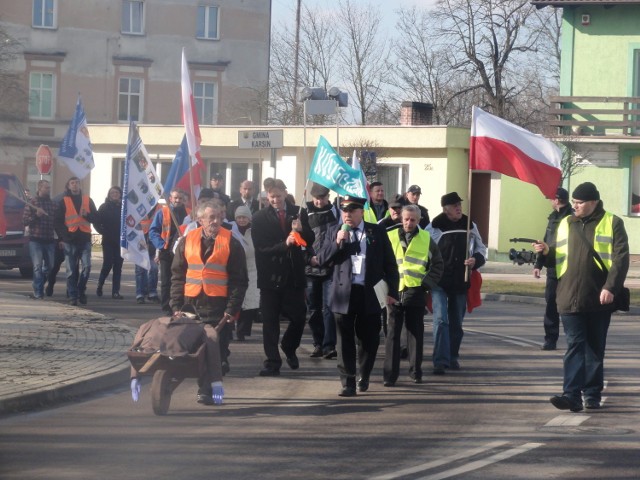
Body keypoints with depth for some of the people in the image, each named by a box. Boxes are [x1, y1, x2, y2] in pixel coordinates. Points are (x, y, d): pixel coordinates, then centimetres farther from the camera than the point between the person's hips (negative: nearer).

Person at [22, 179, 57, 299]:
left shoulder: (53, 204, 11)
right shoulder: (32, 203, 1)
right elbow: (24, 221, -3)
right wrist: (36, 215, -18)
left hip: (50, 240, 4)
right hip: (36, 240, -4)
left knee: (49, 267, 9)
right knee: (38, 267, -9)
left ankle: (39, 288, 28)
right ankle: (38, 292, -8)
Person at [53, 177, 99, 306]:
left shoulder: (87, 200, 13)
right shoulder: (64, 202, 7)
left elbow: (96, 218, 10)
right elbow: (57, 221, 5)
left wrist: (86, 214, -10)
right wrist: (63, 236, -5)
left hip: (85, 240, 1)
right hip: (70, 240, -1)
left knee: (86, 266, -10)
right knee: (71, 270, -1)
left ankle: (81, 291, 8)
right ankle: (73, 296, 3)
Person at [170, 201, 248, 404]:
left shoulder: (231, 244, 2)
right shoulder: (187, 241, 10)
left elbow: (239, 280, 0)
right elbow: (177, 275, 12)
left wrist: (232, 309, -8)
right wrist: (176, 305, 3)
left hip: (218, 306, -3)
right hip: (191, 304, 3)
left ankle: (208, 390, -3)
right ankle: (205, 389, 13)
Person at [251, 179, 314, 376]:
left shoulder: (298, 213, 5)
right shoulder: (260, 218, -3)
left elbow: (310, 240, 5)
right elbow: (261, 248, -10)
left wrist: (301, 230, -15)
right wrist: (284, 244, -24)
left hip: (294, 275, 2)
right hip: (270, 276, -2)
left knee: (299, 317, 5)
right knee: (270, 321, 1)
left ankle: (289, 347, 33)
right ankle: (272, 362, 7)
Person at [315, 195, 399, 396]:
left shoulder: (377, 232, 5)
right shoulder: (334, 232, 8)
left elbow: (389, 263, 7)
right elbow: (322, 259, 2)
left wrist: (392, 291, 1)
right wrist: (337, 243, -13)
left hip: (370, 294, 0)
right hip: (344, 293, 0)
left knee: (368, 339, 9)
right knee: (345, 340, 0)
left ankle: (364, 376, 30)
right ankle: (348, 383, 3)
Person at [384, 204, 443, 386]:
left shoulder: (426, 238, 7)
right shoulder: (389, 237, 6)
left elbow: (438, 264, 12)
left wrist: (427, 283, 0)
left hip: (415, 291, 1)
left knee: (416, 332, 6)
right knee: (392, 333, -3)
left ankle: (415, 371, 15)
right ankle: (390, 374, -3)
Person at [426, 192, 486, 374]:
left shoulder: (470, 226, 8)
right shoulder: (434, 227, -5)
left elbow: (481, 248, 16)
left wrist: (476, 260, -6)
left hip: (461, 283, 4)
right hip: (439, 282, -4)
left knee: (457, 322, 13)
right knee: (440, 320, -15)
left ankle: (453, 357, 26)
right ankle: (440, 360, -17)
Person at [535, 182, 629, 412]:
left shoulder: (612, 223, 1)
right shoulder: (565, 224, 13)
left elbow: (621, 258, -6)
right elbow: (560, 256, 21)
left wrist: (611, 287, -15)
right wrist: (548, 251, -1)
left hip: (599, 299, -2)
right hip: (570, 298, 2)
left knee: (595, 348, 8)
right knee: (575, 346, -5)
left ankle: (593, 394, 16)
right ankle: (572, 395, -12)